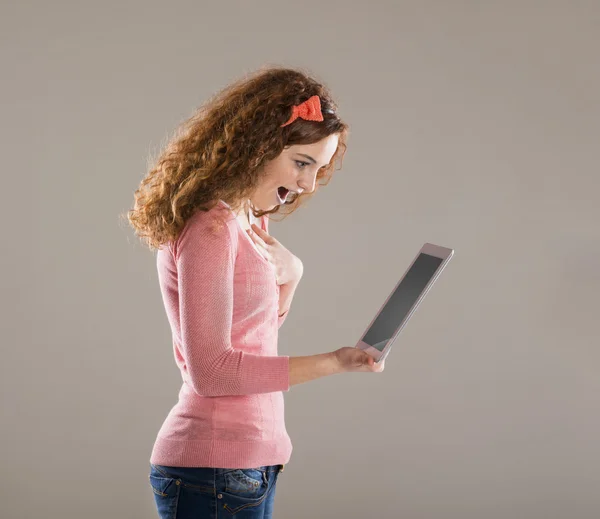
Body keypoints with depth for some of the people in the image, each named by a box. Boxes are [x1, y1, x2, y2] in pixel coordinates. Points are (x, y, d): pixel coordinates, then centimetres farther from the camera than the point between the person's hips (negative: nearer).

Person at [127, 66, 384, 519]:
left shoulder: (245, 223, 12)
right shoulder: (211, 226, -15)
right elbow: (210, 370, -20)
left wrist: (288, 275, 5)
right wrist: (332, 362, -21)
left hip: (249, 465, 9)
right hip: (215, 469, -9)